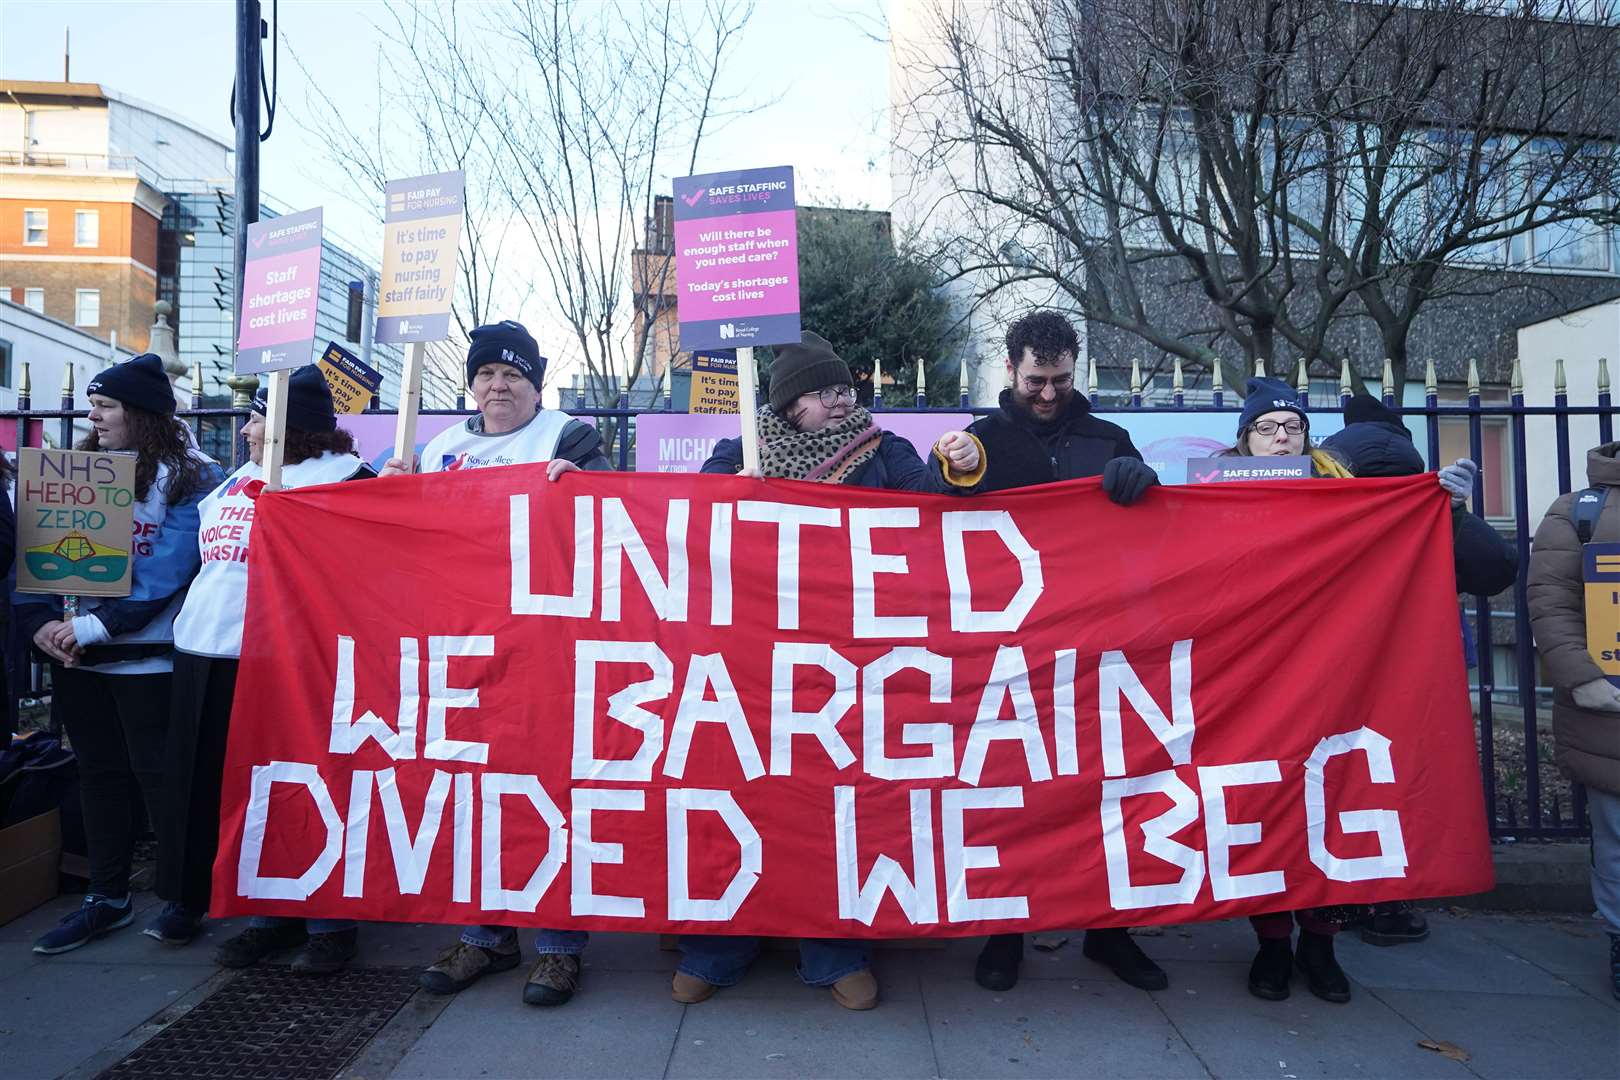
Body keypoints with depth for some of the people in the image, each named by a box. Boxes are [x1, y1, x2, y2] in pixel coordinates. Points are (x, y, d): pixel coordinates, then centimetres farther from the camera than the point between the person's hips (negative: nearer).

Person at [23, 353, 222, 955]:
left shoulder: (188, 479, -10)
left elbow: (163, 577, -16)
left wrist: (91, 628, -19)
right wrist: (39, 621, -10)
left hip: (148, 657, -6)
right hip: (76, 655, 6)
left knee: (156, 774, 2)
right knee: (99, 774, 15)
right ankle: (107, 899, 28)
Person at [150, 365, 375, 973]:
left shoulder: (344, 480, -7)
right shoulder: (237, 482, 19)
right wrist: (190, 618, 24)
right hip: (208, 657, 9)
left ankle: (329, 919, 14)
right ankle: (271, 913, 27)